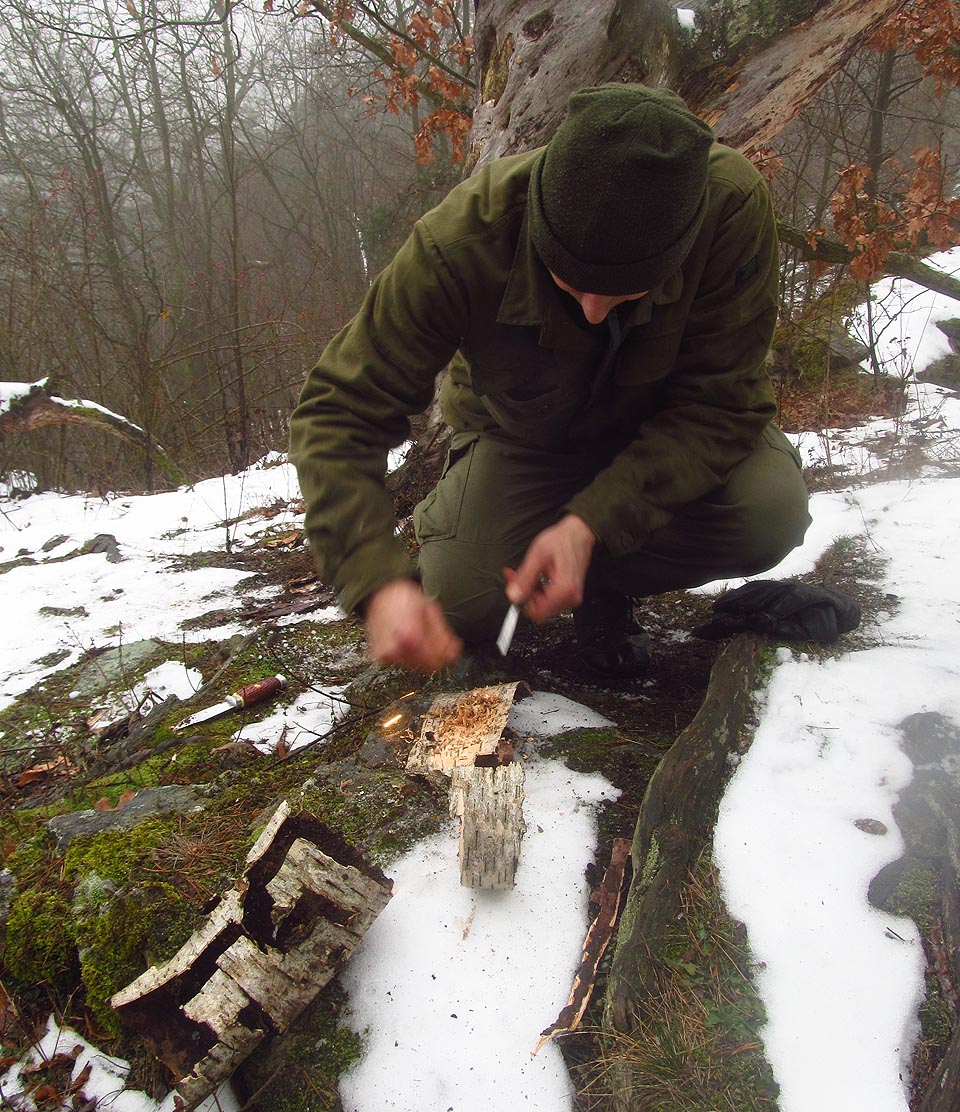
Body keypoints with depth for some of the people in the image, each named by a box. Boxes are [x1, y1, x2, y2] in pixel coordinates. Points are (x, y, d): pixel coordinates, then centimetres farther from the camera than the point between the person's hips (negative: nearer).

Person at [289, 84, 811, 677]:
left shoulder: (734, 204, -33)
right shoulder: (464, 238, -34)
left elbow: (718, 401, -26)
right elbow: (342, 411, -31)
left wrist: (591, 524, -39)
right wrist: (379, 583, -45)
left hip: (664, 431, 1)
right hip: (520, 437, -1)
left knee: (771, 509, -27)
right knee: (461, 607, -20)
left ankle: (606, 582, 2)